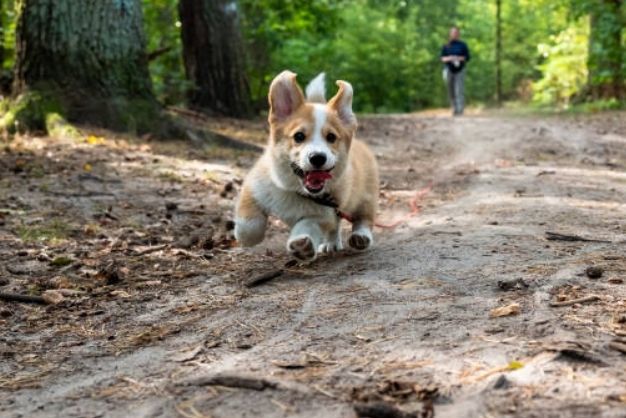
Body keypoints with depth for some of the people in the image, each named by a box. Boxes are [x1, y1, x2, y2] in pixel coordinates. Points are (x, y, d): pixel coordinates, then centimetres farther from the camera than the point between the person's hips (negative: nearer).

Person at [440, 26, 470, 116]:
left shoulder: (463, 45, 5)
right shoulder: (446, 46, 9)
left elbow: (467, 57, 4)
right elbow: (442, 58, 8)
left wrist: (459, 58, -14)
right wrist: (448, 58, -13)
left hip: (459, 70, -2)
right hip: (449, 70, 2)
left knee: (459, 91, -12)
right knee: (451, 91, 2)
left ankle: (460, 110, -15)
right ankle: (455, 109, 13)